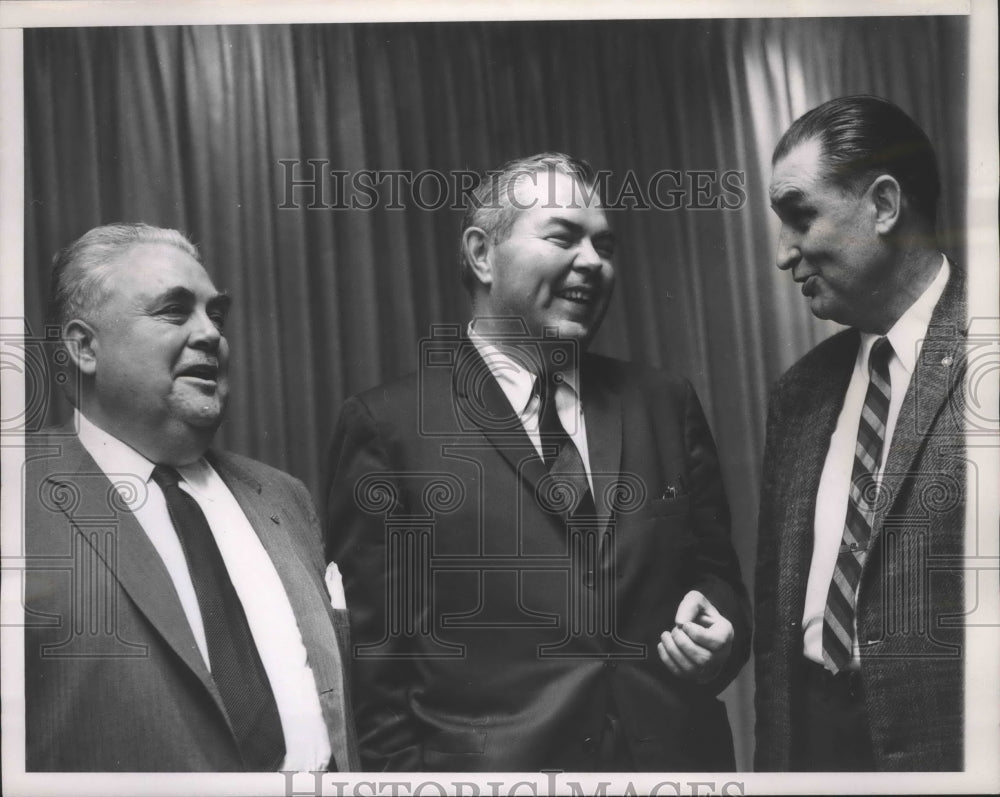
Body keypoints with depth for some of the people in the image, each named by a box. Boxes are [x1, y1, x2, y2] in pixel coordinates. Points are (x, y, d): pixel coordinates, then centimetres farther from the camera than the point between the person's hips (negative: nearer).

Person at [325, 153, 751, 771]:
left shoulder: (667, 407, 5)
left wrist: (719, 630, -9)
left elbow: (717, 574, 11)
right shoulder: (388, 426, -8)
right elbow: (372, 660, -8)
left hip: (679, 761, 4)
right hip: (492, 766, -4)